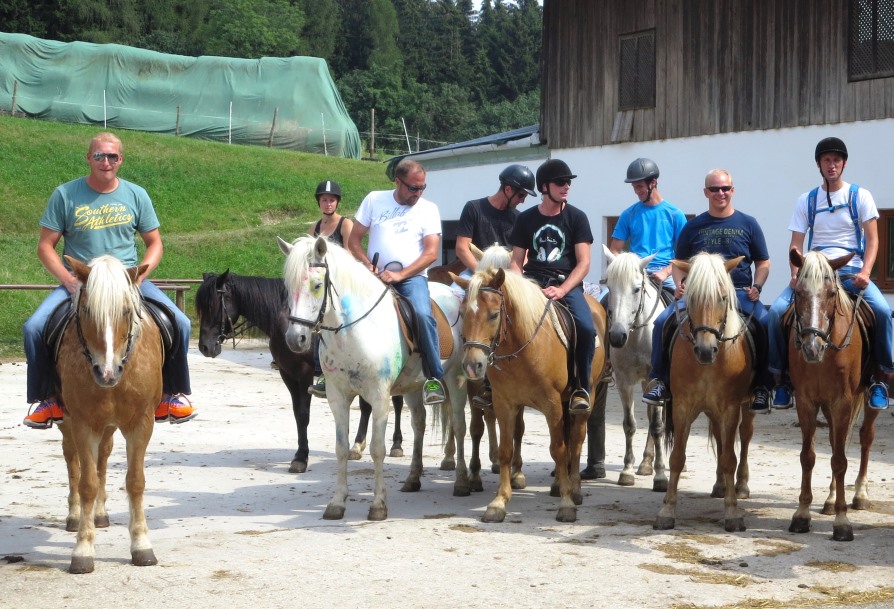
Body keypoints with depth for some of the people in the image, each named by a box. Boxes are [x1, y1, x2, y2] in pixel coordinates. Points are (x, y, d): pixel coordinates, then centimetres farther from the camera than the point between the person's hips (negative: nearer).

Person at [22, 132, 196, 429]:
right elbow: (45, 246, 1)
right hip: (78, 281, -1)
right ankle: (48, 400, -3)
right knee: (34, 328, -23)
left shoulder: (136, 195, 5)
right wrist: (67, 278, -15)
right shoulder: (65, 195, 0)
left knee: (180, 323, -20)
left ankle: (169, 396, -1)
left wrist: (139, 275, -9)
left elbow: (155, 243, 10)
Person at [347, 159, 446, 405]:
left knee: (423, 315, -32)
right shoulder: (374, 200, 8)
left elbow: (431, 253, -4)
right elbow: (353, 240, 8)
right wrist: (368, 267, -9)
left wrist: (400, 275, -16)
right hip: (375, 276, 2)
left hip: (411, 277, -2)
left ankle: (434, 377, -22)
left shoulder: (428, 209, 5)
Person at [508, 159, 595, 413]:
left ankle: (581, 387, -8)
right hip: (532, 282, 1)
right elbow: (517, 261, 13)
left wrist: (562, 290, -15)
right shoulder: (526, 219, 12)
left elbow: (583, 263, 0)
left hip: (567, 284, -1)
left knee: (587, 328, -29)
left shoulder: (576, 217, 7)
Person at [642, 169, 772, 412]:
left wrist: (756, 287, -6)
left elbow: (763, 264, 13)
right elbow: (679, 263, 18)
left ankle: (762, 386, -16)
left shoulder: (747, 224, 10)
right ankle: (660, 382, -10)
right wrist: (679, 284, -2)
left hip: (740, 293, -1)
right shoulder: (694, 226, 13)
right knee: (662, 322, -21)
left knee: (766, 324, -29)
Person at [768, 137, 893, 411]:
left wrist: (865, 272, -16)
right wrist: (796, 274, -11)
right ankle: (782, 378, -8)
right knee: (777, 310, -22)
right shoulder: (806, 201, 11)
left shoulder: (860, 196, 6)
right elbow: (796, 244, 8)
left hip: (852, 271, -1)